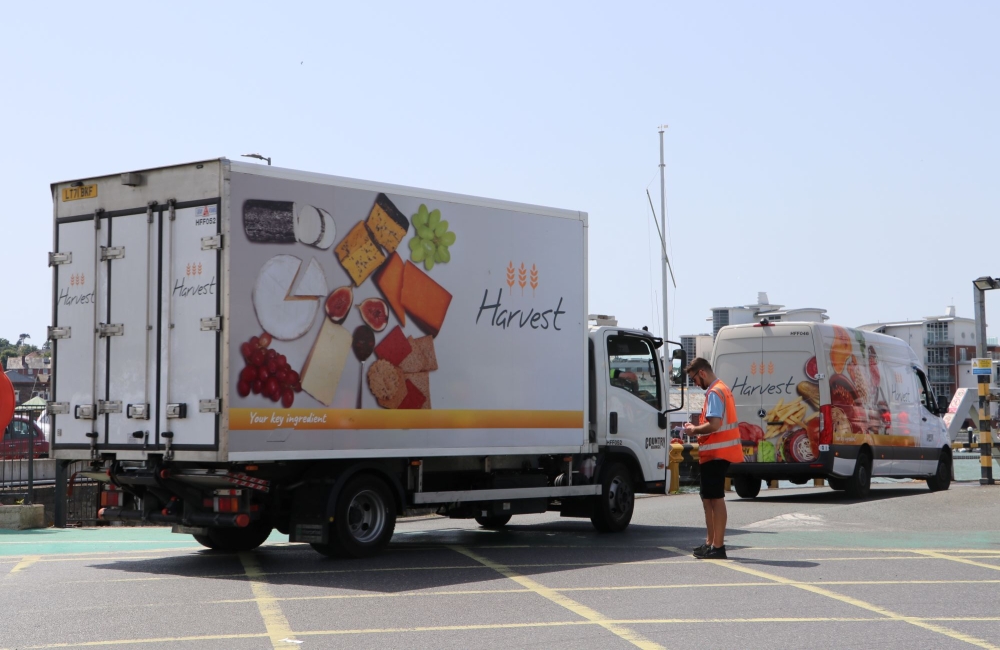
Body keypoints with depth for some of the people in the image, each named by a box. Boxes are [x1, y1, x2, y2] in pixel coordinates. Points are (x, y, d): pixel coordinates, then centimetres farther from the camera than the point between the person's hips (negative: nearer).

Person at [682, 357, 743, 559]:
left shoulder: (714, 393, -14)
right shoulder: (722, 390, 18)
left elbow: (714, 424, -24)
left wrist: (694, 430, -9)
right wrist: (697, 429, 10)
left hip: (715, 453, -11)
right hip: (715, 453, 11)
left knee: (715, 498, -8)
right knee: (708, 498, 16)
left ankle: (718, 546, -6)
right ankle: (710, 543, 22)